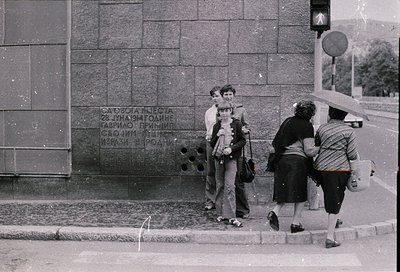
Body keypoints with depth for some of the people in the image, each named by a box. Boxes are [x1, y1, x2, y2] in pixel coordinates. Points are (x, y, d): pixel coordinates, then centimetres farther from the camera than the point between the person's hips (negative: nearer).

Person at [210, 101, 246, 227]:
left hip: (231, 158, -4)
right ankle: (221, 213, 16)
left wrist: (231, 148, -13)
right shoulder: (217, 126, 9)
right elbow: (212, 144, 10)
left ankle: (231, 217, -10)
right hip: (219, 158, 4)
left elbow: (243, 141, 0)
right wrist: (217, 135, -8)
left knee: (229, 186, -11)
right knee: (219, 186, 7)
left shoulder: (236, 124, 0)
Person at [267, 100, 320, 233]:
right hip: (298, 161, -6)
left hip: (281, 160, 6)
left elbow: (275, 143, 16)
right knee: (300, 194, 7)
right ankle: (295, 223, 8)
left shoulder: (288, 121, 10)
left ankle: (275, 212, -6)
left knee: (285, 191, 16)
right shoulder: (307, 126, -9)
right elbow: (309, 151, -12)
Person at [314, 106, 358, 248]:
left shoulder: (322, 128, 3)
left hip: (321, 168, 4)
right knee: (335, 202, -1)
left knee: (329, 198, 24)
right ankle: (329, 237, -4)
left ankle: (334, 221, 42)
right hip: (339, 169, -3)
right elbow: (352, 155, -7)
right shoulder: (349, 131, -5)